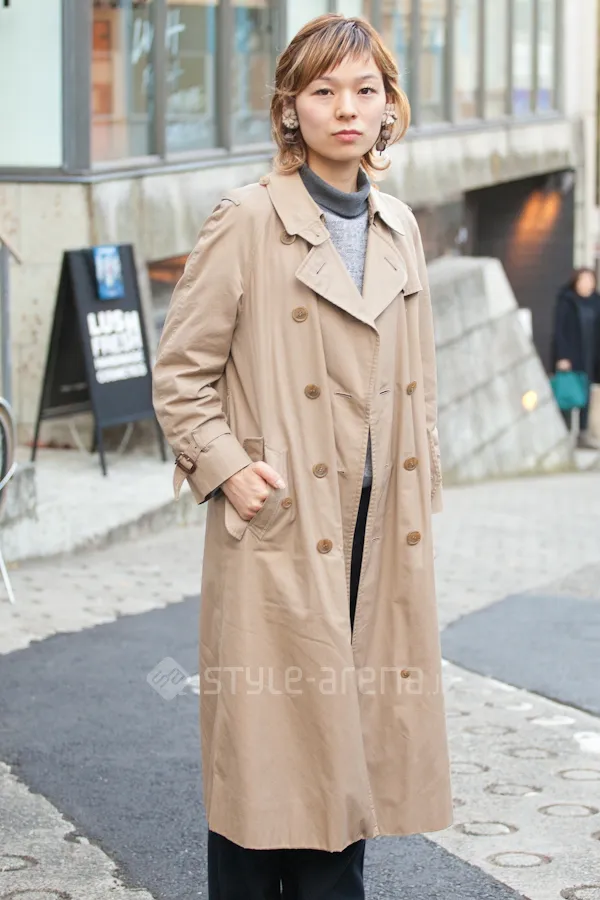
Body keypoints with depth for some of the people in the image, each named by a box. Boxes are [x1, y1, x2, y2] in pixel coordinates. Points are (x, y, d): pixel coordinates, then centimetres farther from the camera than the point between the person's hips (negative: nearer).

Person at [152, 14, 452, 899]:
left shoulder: (400, 227, 11)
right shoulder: (247, 222, -7)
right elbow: (180, 371, -5)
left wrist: (422, 488, 13)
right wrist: (225, 468, -15)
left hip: (381, 529, 6)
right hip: (283, 528, -6)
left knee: (353, 737, 11)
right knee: (273, 743, 0)